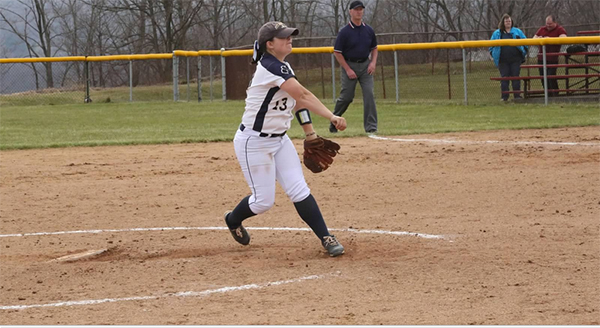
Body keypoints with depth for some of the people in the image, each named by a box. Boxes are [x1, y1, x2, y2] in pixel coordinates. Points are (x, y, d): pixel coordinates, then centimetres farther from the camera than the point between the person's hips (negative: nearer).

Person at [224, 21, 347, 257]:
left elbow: (298, 100, 14)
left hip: (279, 140, 8)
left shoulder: (284, 67, 6)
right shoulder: (270, 67, -23)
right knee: (264, 201, 0)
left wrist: (310, 133, 7)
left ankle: (325, 237, -4)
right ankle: (233, 220, 30)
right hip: (254, 142, -8)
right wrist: (332, 117, -36)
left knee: (299, 191, -3)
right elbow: (303, 95, -31)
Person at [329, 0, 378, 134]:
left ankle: (371, 126, -6)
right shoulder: (344, 32, -9)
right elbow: (337, 52, -7)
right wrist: (348, 69, -13)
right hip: (349, 65, -3)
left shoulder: (369, 30, 5)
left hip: (365, 65, 3)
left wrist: (373, 62, -1)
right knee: (346, 96, -2)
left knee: (369, 94, -8)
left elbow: (374, 48, 17)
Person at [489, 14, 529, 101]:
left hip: (515, 59, 0)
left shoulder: (517, 32, 9)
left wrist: (524, 53, 5)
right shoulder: (497, 33, 9)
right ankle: (504, 96, 3)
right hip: (503, 60, 0)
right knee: (504, 78, -1)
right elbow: (492, 45, 13)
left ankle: (517, 95, 6)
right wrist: (494, 55, 3)